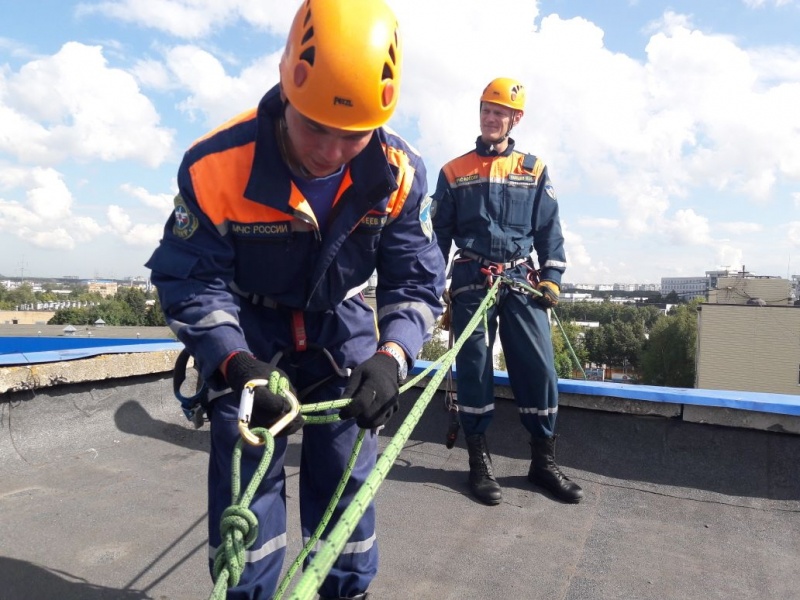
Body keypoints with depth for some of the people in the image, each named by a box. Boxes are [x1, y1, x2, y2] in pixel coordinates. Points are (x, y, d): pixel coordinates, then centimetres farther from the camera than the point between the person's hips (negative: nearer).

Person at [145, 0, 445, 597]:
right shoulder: (216, 165, -26)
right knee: (246, 470, -3)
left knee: (347, 471, 5)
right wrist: (235, 363, -35)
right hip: (250, 335, -1)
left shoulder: (399, 173, -19)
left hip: (343, 328, 2)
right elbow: (191, 281, -19)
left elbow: (415, 279, -15)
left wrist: (390, 357, -33)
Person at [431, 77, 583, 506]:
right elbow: (440, 233, 11)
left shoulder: (534, 170, 11)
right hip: (471, 281, 0)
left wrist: (552, 277, 0)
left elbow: (549, 229, 11)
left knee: (538, 368, -4)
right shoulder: (453, 172, 10)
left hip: (521, 279, 1)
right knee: (474, 368, 0)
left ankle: (543, 461, 11)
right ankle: (479, 461, 12)